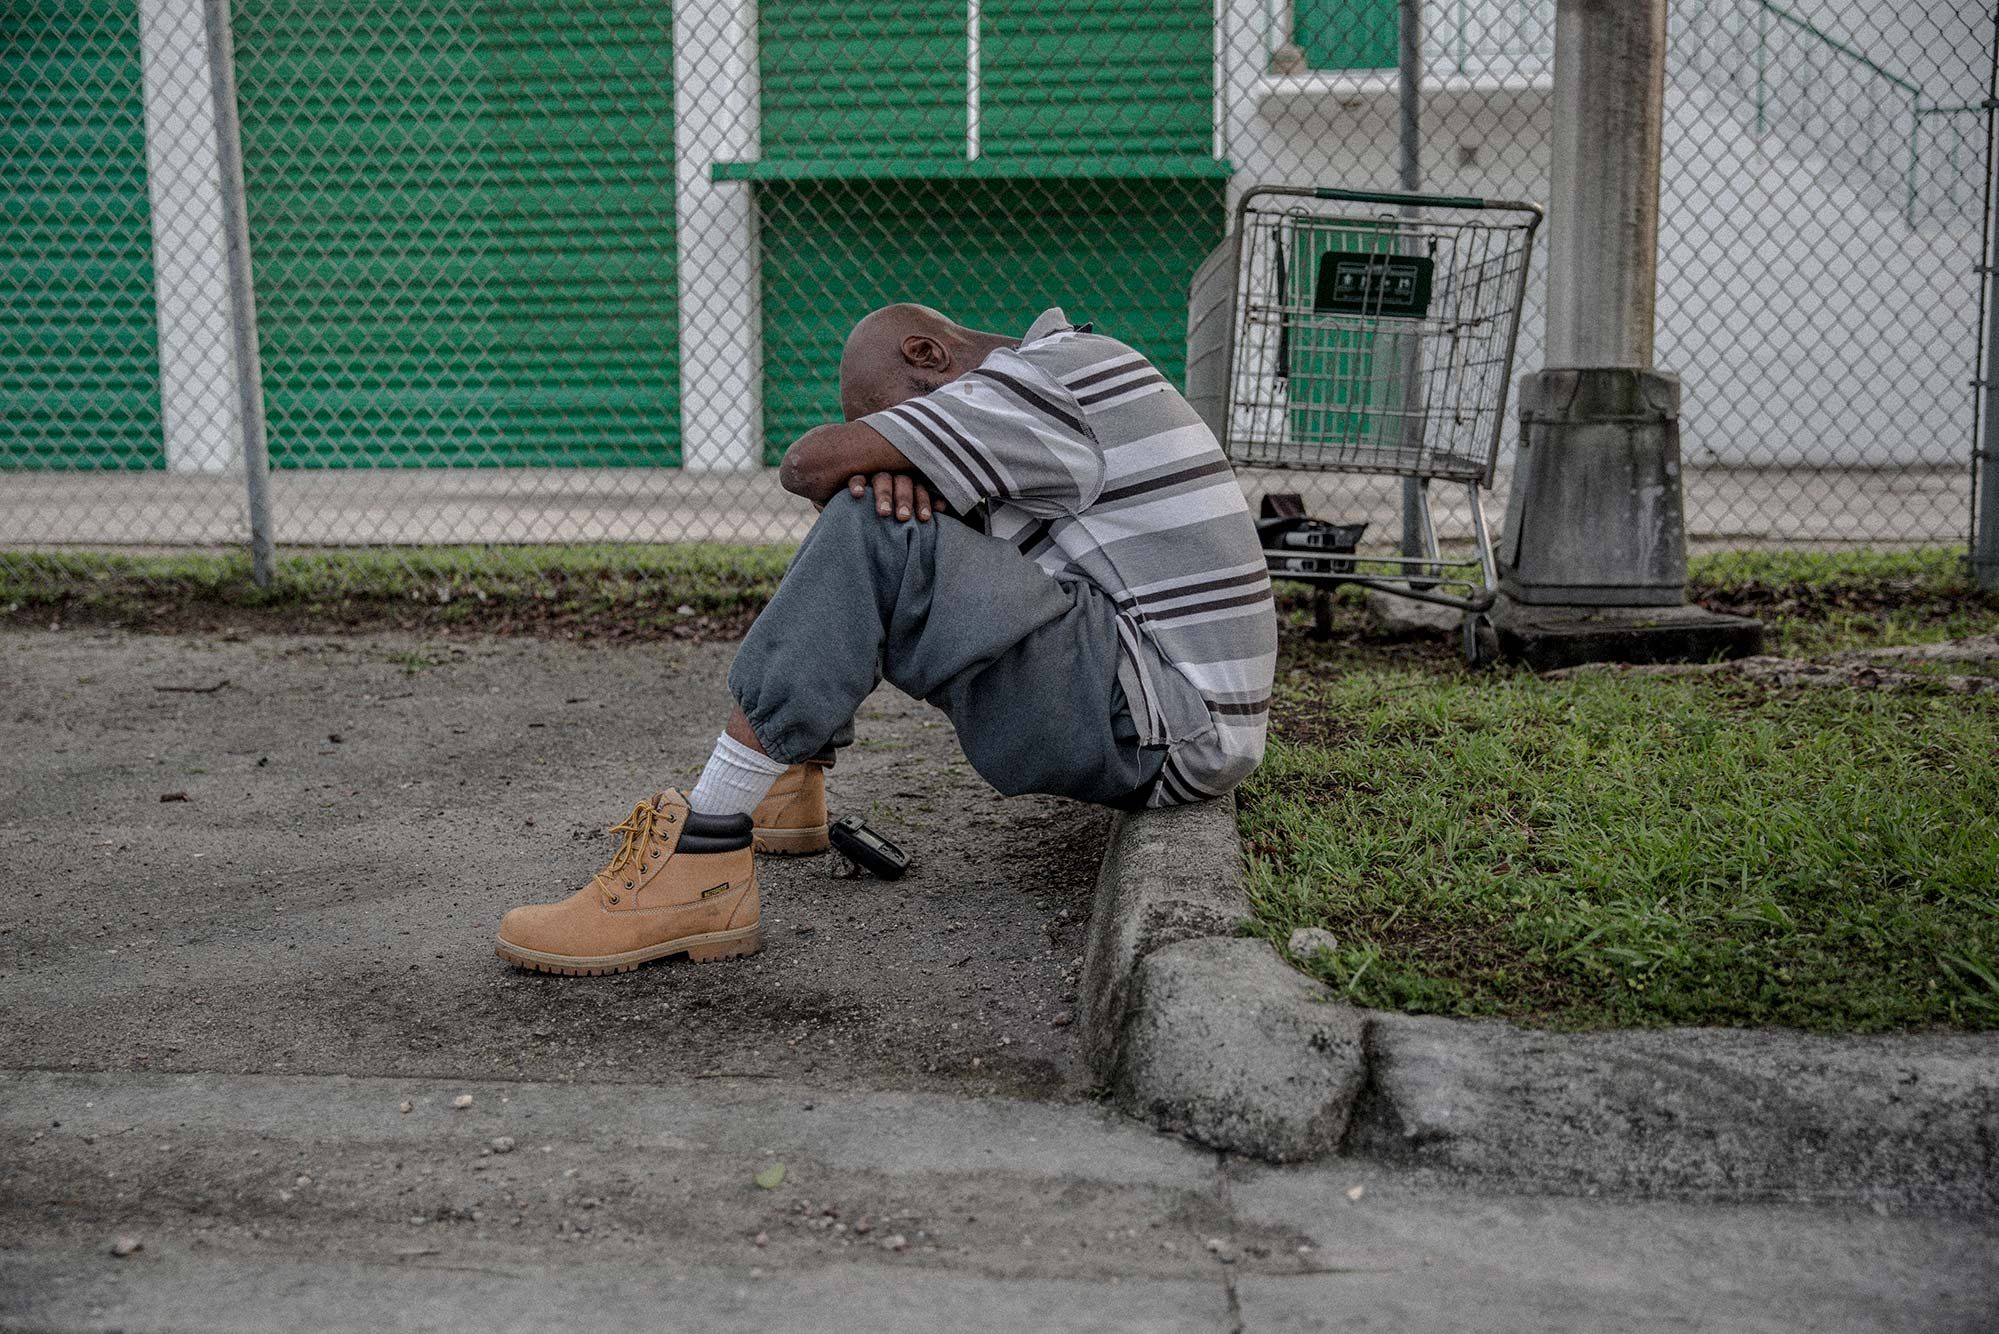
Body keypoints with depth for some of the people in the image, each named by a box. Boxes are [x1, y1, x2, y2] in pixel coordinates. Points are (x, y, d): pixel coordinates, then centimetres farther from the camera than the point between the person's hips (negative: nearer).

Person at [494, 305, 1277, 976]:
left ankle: (701, 869, -24)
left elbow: (812, 464, -18)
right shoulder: (1074, 370, 19)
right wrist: (890, 462, -9)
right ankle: (788, 783, 19)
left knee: (871, 535, -22)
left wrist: (866, 461, 4)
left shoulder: (1043, 382, -12)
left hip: (1160, 729, -10)